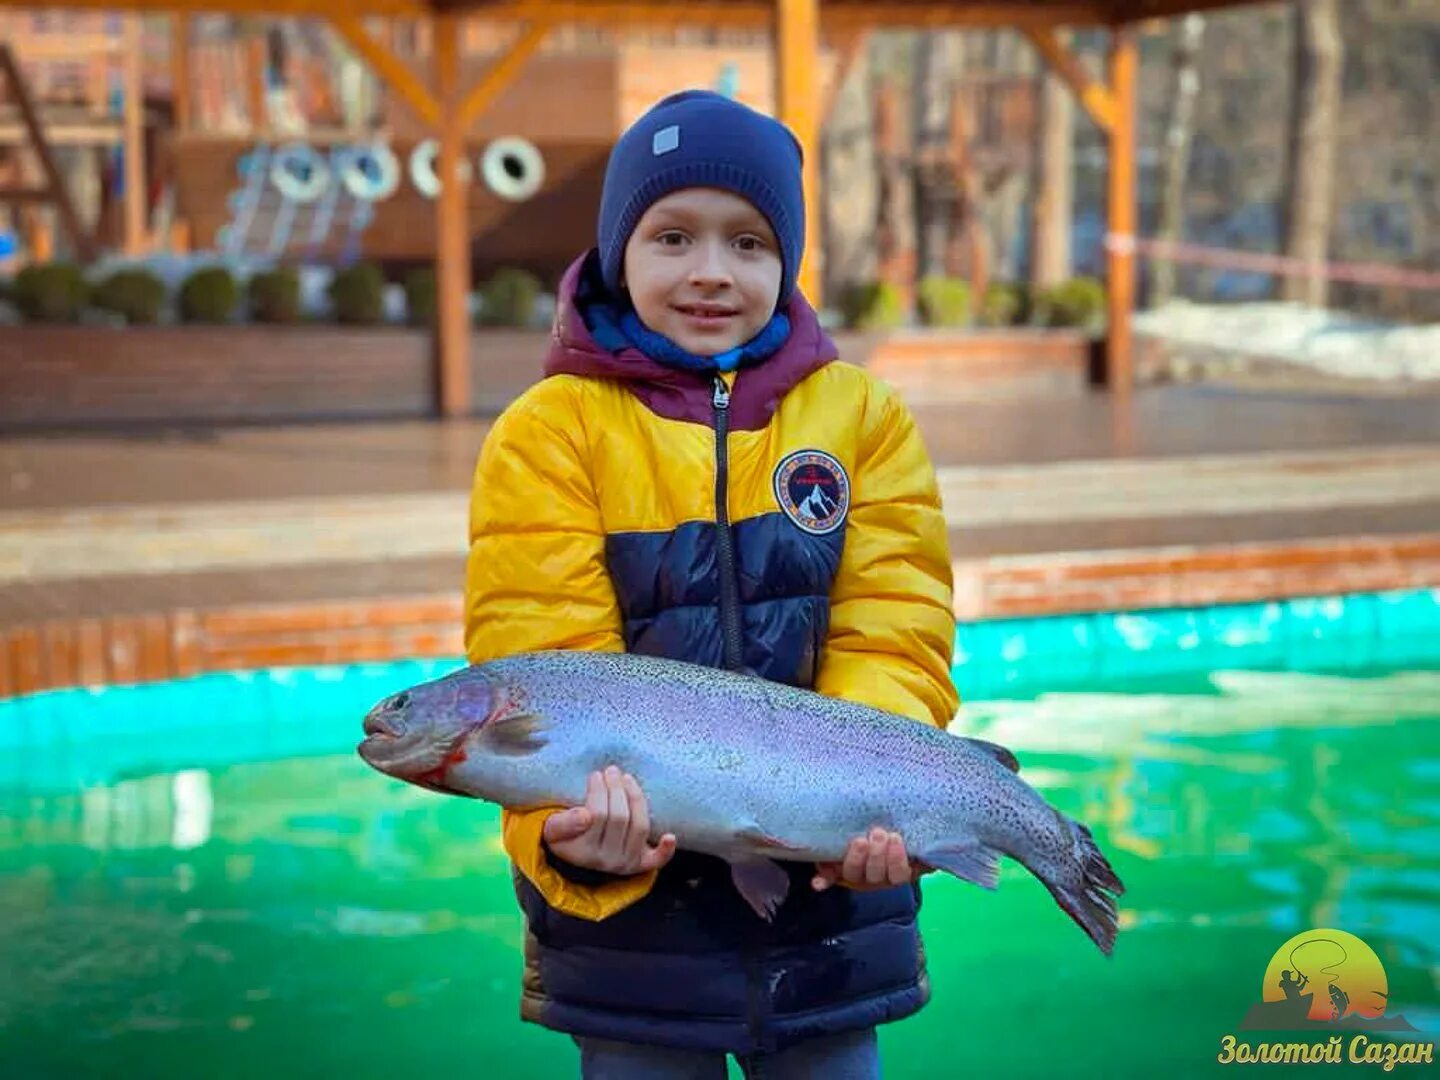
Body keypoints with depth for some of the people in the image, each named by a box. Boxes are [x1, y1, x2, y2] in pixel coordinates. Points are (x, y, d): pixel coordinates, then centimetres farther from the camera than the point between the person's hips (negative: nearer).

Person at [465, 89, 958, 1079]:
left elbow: (892, 642, -3)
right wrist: (573, 819, -29)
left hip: (827, 893, 2)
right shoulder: (548, 433, -2)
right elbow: (546, 667, -11)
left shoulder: (865, 417, 4)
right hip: (627, 905, -1)